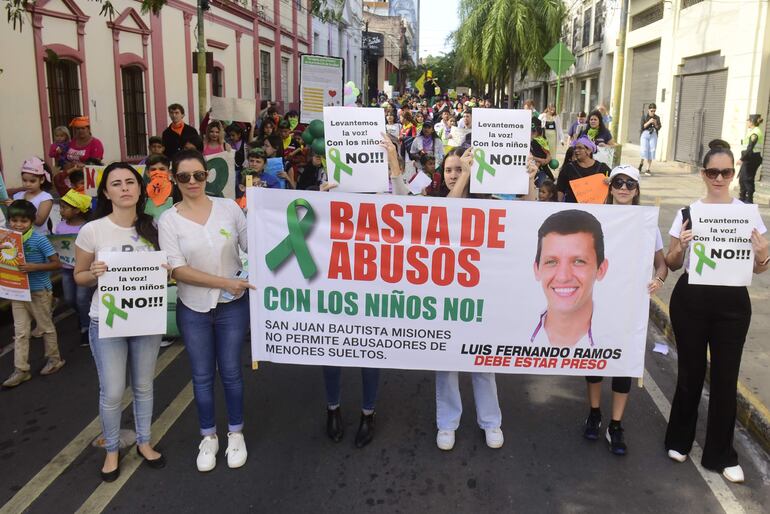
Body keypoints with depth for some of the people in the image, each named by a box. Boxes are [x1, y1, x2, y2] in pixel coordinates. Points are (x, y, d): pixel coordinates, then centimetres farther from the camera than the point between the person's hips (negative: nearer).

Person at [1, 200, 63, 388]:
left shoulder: (39, 240, -15)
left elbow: (56, 264, -15)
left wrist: (34, 267, -27)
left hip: (39, 291, -5)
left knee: (46, 326, 12)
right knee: (20, 332, 8)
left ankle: (54, 359, 29)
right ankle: (21, 369, 15)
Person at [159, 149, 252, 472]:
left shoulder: (229, 207, -5)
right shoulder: (168, 220, -6)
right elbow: (177, 270, -12)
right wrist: (223, 282, -19)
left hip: (233, 305, 0)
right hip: (193, 308, 0)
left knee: (230, 371, 11)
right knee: (202, 375, 12)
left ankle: (235, 433, 30)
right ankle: (208, 437, 30)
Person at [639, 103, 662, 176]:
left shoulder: (657, 118, 7)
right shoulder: (644, 117, 2)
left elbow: (658, 128, 6)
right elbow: (642, 126, -5)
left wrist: (655, 124, -13)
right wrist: (649, 122, -18)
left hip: (653, 135, 2)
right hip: (645, 135, -1)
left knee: (651, 151, -3)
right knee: (644, 150, -10)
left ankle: (648, 169, 2)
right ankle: (641, 163, 21)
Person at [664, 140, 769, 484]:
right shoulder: (689, 211, -1)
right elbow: (672, 264, 3)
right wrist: (680, 246, -18)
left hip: (732, 303, 1)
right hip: (691, 300, -1)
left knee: (725, 376, 6)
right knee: (690, 372, 11)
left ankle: (721, 453, 22)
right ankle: (679, 438, 32)